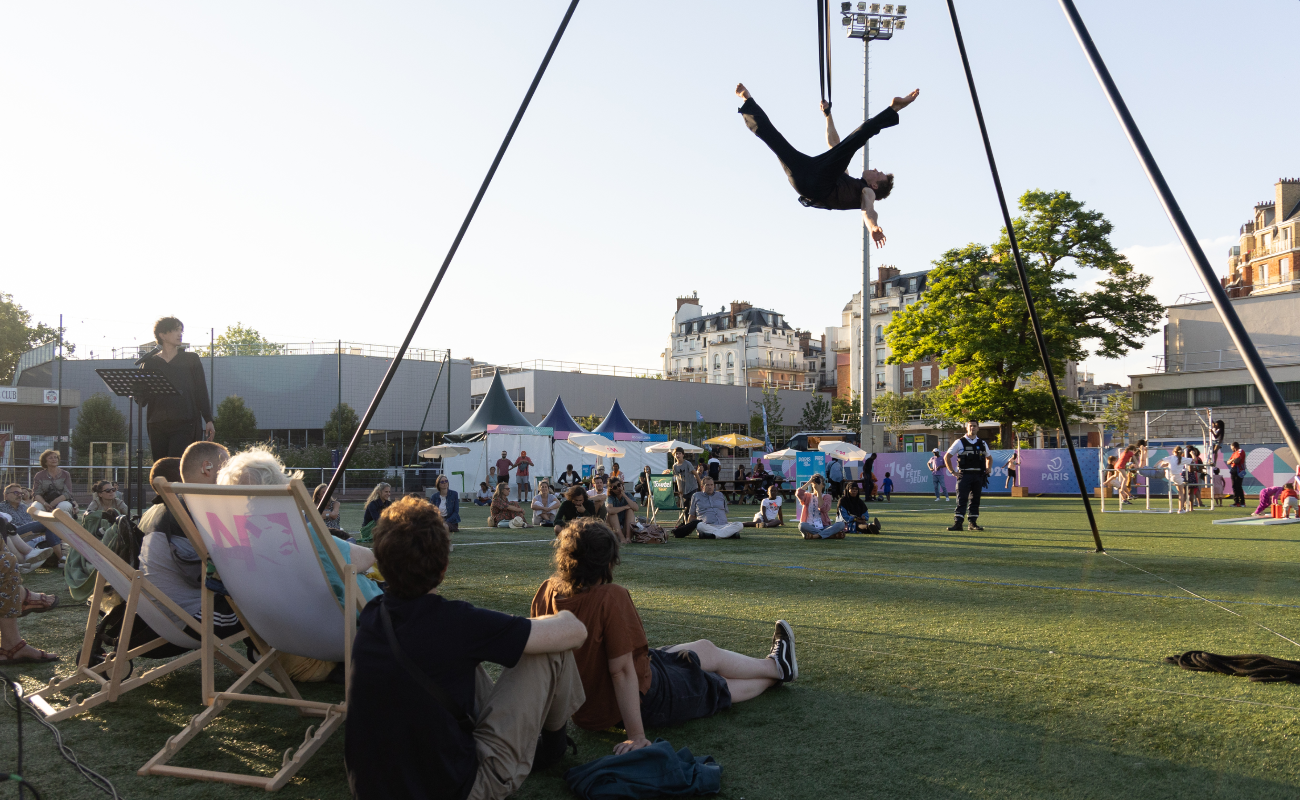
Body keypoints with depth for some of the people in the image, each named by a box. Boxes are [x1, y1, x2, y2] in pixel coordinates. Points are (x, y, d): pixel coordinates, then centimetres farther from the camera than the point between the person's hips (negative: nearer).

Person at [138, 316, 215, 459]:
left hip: (184, 425, -2)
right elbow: (142, 399, 11)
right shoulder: (150, 362, 13)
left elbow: (201, 391, 8)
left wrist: (208, 420, 3)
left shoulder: (191, 359, 10)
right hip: (157, 426, 2)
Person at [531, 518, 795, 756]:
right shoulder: (611, 597, -31)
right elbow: (621, 671, -29)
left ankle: (776, 669, 44)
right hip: (642, 701, -7)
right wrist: (636, 736, -23)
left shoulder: (546, 592, -9)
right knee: (709, 653, 18)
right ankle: (777, 667, 45)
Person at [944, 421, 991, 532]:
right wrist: (952, 471, -2)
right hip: (964, 475, -3)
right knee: (961, 500, -8)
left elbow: (989, 458, 27)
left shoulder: (982, 443, 12)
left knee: (975, 500, 7)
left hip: (978, 476, 4)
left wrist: (988, 470, 11)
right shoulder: (960, 442, 2)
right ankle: (958, 523, -11)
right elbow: (947, 457, 4)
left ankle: (972, 523, 13)